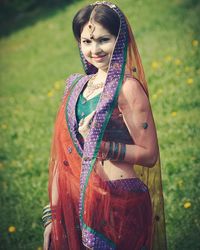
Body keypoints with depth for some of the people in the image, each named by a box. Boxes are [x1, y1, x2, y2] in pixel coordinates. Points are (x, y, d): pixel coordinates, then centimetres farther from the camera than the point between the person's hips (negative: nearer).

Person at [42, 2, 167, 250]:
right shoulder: (77, 85, 8)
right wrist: (53, 215, 9)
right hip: (75, 201, 6)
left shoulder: (127, 87, -11)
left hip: (117, 202, -6)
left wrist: (100, 146, -22)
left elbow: (149, 155, -10)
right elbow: (63, 152, 9)